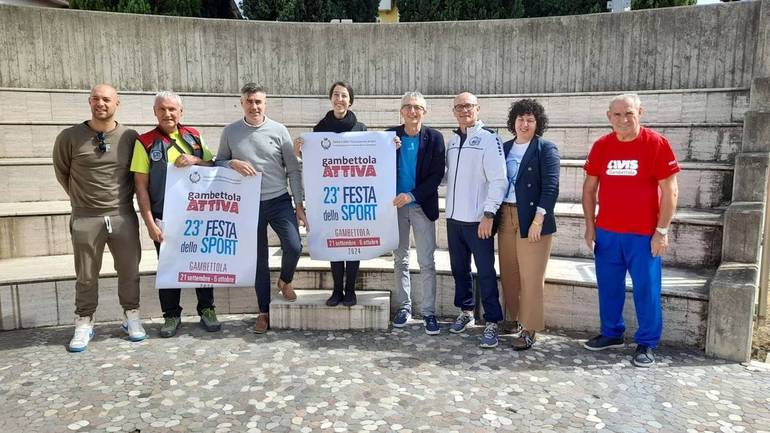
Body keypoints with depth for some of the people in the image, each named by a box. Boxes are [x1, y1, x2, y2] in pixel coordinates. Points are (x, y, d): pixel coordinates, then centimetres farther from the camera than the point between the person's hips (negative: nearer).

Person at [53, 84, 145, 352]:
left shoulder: (130, 137, 0)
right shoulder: (70, 137, -3)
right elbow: (61, 171, 11)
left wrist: (123, 198, 11)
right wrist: (82, 198, 13)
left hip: (123, 216, 1)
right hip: (85, 219, -1)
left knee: (129, 271, 9)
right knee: (86, 276, 9)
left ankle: (131, 317, 26)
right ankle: (84, 324, 23)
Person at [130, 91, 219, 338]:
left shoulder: (194, 136, 5)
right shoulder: (146, 142, -4)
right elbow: (141, 186, -5)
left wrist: (195, 160, -12)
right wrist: (150, 223, -11)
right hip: (165, 218, -2)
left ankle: (206, 310, 25)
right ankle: (171, 315, 23)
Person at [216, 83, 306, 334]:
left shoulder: (279, 130, -2)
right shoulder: (230, 132, 1)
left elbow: (293, 170, 0)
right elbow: (218, 162, 10)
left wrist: (299, 204, -4)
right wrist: (233, 164, -14)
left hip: (279, 201, -1)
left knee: (293, 247, -16)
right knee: (259, 259, 9)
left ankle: (285, 281, 19)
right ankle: (264, 311, 24)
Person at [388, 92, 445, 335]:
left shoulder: (434, 138, -3)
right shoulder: (391, 136, 2)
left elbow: (437, 175, -8)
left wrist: (411, 196, -17)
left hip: (422, 206, -2)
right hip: (396, 205, 2)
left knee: (427, 263, -1)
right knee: (400, 260, 11)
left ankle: (428, 312, 9)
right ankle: (404, 307, 23)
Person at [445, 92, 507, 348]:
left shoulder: (488, 138, -8)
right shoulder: (452, 141, 13)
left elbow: (498, 180, -13)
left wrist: (489, 214, -17)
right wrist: (450, 209, 3)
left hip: (478, 219, -6)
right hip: (454, 218, 7)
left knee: (485, 272, -2)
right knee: (459, 268, 15)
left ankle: (492, 323, 7)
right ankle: (466, 312, 31)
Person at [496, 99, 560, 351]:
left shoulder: (546, 149, -4)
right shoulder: (505, 148, 13)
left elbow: (550, 187, -11)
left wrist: (538, 220, -19)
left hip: (532, 219, -5)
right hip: (506, 217, 6)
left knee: (531, 277, -1)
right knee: (508, 273, 13)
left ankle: (529, 329, 8)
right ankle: (515, 319, 29)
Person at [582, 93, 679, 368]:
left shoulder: (657, 144, -8)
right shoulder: (601, 146, 3)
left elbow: (669, 191, -7)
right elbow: (589, 188, 9)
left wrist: (662, 231, -10)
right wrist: (590, 226, 5)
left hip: (644, 234, -3)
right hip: (606, 232, 4)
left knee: (646, 289, 5)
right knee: (608, 287, 13)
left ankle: (646, 344, 19)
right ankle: (611, 333, 31)